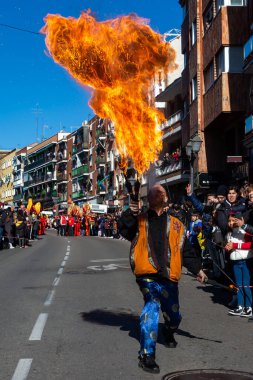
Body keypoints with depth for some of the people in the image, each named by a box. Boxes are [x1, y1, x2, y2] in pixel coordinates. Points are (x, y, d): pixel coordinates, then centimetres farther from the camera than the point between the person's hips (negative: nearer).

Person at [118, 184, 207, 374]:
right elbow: (124, 230, -9)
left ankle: (169, 334, 51)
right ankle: (147, 355, -19)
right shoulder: (139, 220, 10)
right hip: (147, 274, -3)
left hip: (168, 276, 3)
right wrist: (129, 213, -22)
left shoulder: (176, 224, 15)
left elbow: (186, 249, 18)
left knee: (173, 315, 13)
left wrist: (197, 269, 13)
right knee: (152, 303, -25)